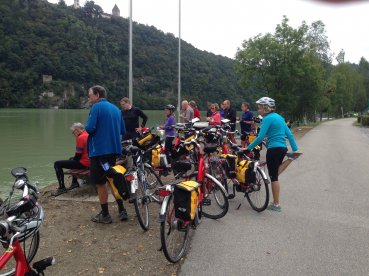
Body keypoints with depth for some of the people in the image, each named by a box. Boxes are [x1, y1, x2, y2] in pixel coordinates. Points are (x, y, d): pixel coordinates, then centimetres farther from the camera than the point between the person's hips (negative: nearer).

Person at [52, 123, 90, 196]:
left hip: (83, 163, -10)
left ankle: (62, 188, -4)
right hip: (89, 161, 10)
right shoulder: (87, 135, 12)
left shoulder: (81, 137, -17)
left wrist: (73, 160, 2)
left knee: (57, 164, -6)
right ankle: (74, 182, 38)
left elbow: (78, 155, -17)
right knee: (71, 159, 38)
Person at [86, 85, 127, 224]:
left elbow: (89, 128, -18)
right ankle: (122, 211, 20)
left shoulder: (96, 107, -10)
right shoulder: (115, 108, 12)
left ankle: (105, 215, 12)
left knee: (100, 183, 4)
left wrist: (88, 126, 3)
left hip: (99, 150, -7)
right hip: (114, 149, 7)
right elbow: (123, 131, 13)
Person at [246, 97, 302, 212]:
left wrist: (248, 148, -10)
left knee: (273, 177, 1)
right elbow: (289, 134, 13)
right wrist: (295, 149, 14)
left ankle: (276, 205, 10)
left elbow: (260, 138, -18)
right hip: (282, 148, 9)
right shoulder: (279, 117, 14)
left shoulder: (268, 119, -12)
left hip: (274, 149, -9)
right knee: (275, 174, 23)